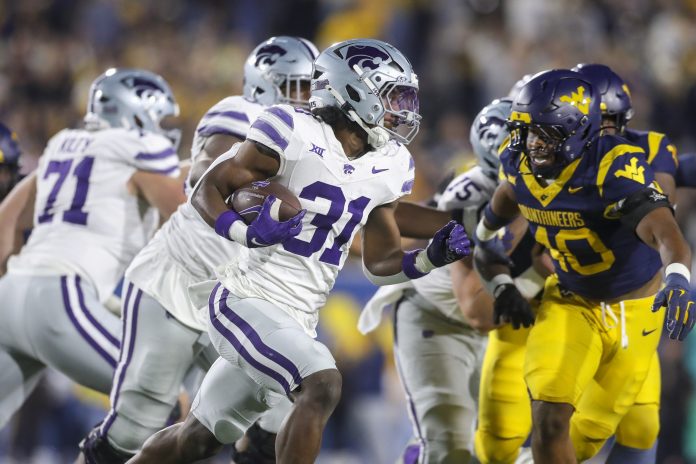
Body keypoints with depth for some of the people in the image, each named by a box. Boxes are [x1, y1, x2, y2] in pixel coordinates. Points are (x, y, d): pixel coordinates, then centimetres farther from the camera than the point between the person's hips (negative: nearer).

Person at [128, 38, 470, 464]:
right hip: (246, 300, -8)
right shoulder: (297, 135, -13)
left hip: (296, 323, 8)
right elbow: (208, 190, -8)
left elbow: (381, 263, 15)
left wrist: (433, 257, -4)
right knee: (322, 387, -26)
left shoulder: (388, 168, 8)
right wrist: (247, 233, -27)